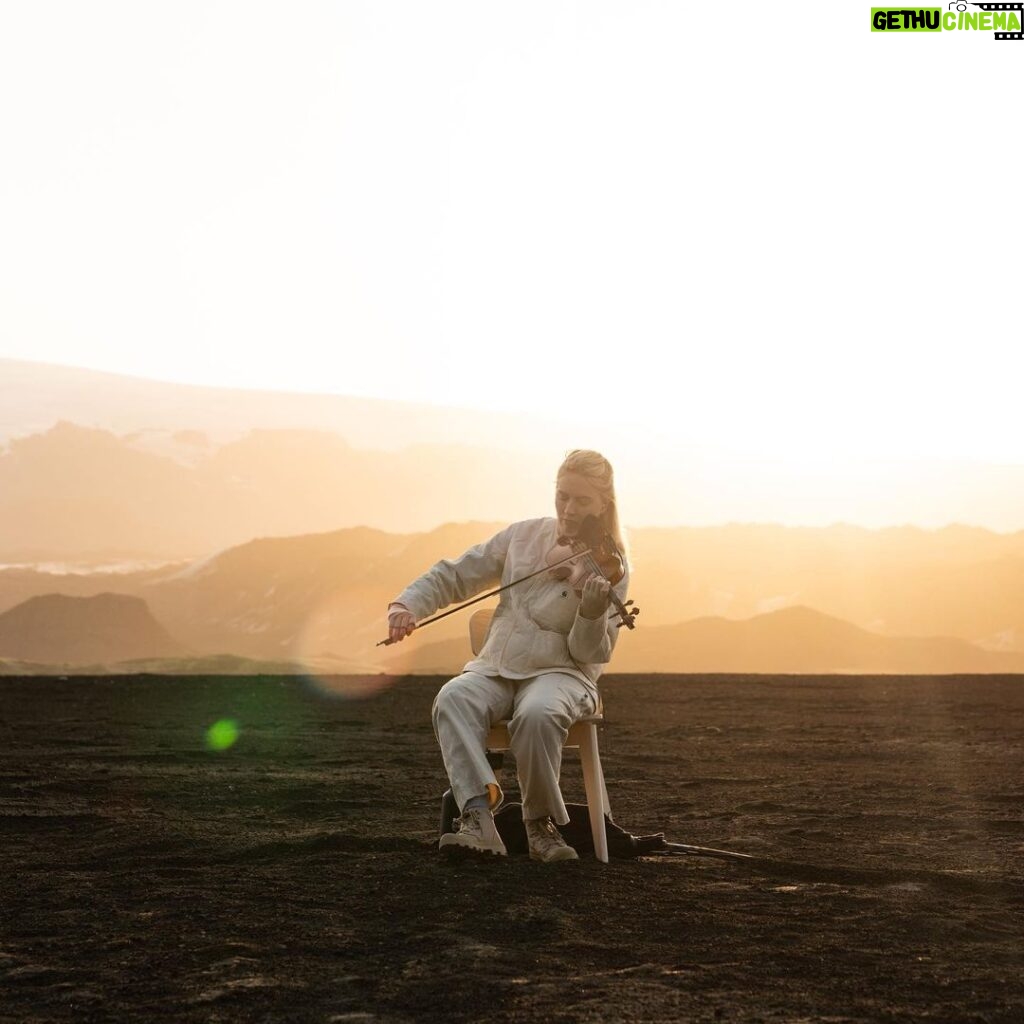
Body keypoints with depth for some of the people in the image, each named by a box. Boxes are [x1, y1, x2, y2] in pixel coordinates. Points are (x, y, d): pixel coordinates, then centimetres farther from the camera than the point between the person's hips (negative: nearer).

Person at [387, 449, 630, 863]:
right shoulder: (524, 536, 8)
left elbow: (590, 653, -6)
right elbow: (454, 576, 11)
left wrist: (594, 610, -27)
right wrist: (408, 603, -7)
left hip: (560, 673, -3)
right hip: (495, 669, 3)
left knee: (538, 713, -39)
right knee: (453, 699, -32)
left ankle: (541, 824, -20)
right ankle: (478, 816, -43)